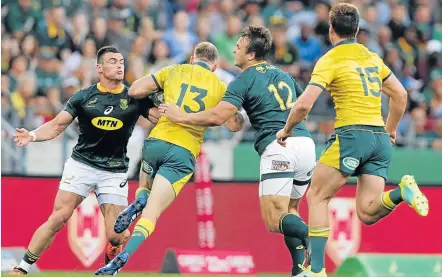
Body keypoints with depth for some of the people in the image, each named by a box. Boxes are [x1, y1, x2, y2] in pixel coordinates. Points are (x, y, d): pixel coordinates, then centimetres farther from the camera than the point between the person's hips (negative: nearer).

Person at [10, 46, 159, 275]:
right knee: (58, 219, -14)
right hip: (81, 164, 0)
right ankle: (21, 269, -6)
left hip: (114, 172, 0)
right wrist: (32, 135, -16)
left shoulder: (135, 98, 0)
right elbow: (56, 126, 1)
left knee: (116, 235, -10)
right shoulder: (83, 97, 1)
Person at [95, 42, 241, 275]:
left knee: (145, 189, 32)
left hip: (156, 142, 2)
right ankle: (123, 259, -30)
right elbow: (233, 125, 10)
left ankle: (139, 200, -4)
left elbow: (134, 91, 6)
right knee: (151, 215, -6)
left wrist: (155, 91, 26)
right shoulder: (220, 86, 9)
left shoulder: (174, 71, 11)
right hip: (184, 152, -2)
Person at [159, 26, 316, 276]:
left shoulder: (244, 81, 0)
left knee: (275, 221, -7)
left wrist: (182, 116, 2)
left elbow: (217, 117, -10)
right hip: (306, 142, 7)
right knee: (289, 211, 20)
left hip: (279, 146, -7)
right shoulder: (283, 75, 21)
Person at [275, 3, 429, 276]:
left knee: (317, 197, 5)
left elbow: (304, 104, -11)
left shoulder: (330, 60, -3)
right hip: (380, 140, 6)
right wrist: (390, 130, 33)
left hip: (352, 134, -6)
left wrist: (286, 130, 6)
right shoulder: (372, 57, 17)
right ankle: (402, 191, -23)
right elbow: (400, 95, 21)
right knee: (367, 213, 5)